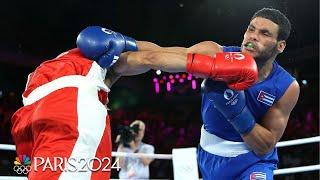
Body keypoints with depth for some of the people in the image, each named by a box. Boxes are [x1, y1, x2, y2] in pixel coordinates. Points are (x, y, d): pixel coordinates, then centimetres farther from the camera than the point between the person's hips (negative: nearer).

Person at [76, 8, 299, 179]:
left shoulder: (287, 87, -18)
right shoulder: (215, 54, -19)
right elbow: (152, 56, -22)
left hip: (252, 161, -1)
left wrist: (236, 109, -30)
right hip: (210, 156, 2)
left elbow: (265, 147, -15)